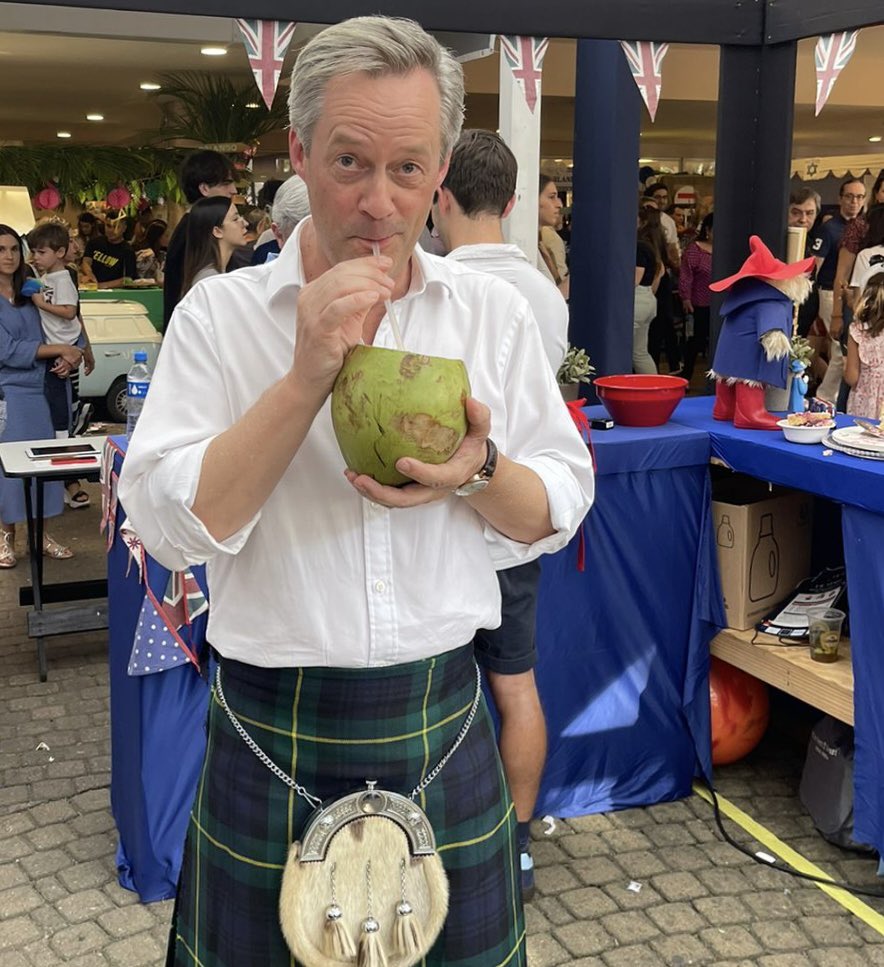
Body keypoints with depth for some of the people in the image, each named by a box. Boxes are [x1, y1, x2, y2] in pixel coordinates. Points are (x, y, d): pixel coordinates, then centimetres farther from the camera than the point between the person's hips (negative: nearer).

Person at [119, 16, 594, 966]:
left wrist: (478, 473, -18)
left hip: (444, 725, 2)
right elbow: (170, 523, -14)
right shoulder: (220, 311, -6)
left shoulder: (493, 311, 0)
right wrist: (307, 376, -22)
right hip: (272, 734, -1)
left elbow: (559, 510, 4)